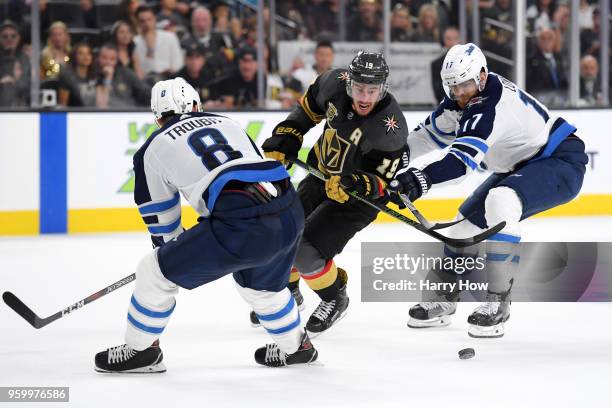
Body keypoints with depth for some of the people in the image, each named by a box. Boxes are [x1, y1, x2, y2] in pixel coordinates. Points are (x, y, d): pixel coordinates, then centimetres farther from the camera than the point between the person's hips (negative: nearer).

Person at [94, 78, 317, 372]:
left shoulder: (154, 148, 17)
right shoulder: (226, 123, 29)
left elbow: (159, 216, 26)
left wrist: (172, 248, 46)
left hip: (238, 226, -6)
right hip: (290, 214, 6)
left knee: (155, 272, 12)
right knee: (258, 280, 36)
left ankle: (140, 350, 22)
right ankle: (294, 346, 48)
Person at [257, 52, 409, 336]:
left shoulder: (390, 127, -32)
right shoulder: (335, 83, -18)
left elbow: (383, 179, -24)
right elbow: (311, 104, 6)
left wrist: (356, 185, -42)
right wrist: (286, 137, 2)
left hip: (357, 195, -6)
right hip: (322, 173, 6)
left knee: (306, 249, -17)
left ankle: (335, 299, 12)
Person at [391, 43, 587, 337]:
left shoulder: (493, 103, -31)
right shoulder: (462, 99, -1)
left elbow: (466, 155, -44)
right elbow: (434, 132, 15)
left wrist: (424, 178, -56)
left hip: (561, 161, -11)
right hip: (521, 165, 11)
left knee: (500, 201, -34)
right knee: (470, 217, 9)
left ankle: (498, 302, -28)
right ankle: (444, 301, 25)